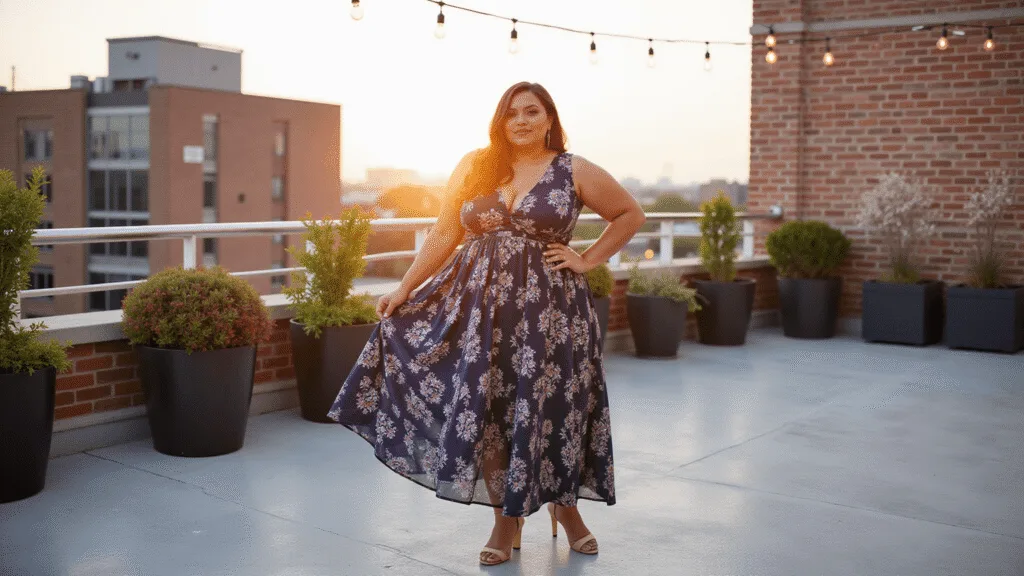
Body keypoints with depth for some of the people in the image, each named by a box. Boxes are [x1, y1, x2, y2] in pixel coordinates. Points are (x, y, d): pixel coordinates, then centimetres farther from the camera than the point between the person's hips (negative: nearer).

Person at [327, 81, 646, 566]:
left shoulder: (574, 171, 2)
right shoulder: (474, 167, 7)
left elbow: (630, 214, 10)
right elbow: (444, 234, 7)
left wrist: (588, 260, 1)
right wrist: (404, 289, 3)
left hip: (548, 308, -2)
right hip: (480, 305, 2)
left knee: (551, 410, 2)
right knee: (485, 411, 2)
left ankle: (565, 505, 28)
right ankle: (506, 520, 18)